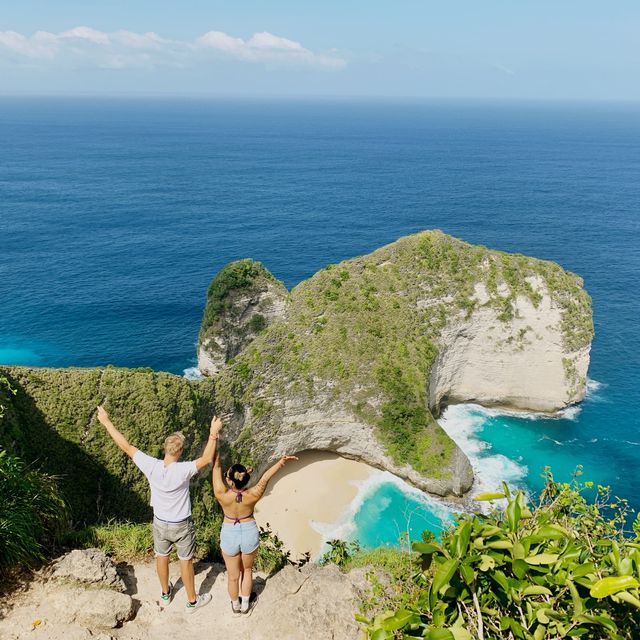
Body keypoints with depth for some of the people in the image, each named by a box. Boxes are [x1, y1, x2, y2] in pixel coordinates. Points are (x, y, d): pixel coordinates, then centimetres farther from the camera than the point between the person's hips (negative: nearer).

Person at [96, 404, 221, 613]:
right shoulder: (183, 471, -33)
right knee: (186, 562, 16)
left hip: (160, 523, 3)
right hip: (181, 525, -3)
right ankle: (192, 600, 35)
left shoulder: (151, 466, -24)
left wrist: (107, 422, -11)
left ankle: (165, 593, 49)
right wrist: (213, 433, -27)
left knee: (161, 557, 27)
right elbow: (207, 459, -24)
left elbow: (126, 446, -18)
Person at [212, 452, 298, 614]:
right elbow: (265, 477, -17)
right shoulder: (252, 495, -27)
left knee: (233, 575, 22)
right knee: (247, 570, 27)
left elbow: (216, 468, -20)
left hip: (229, 536, -1)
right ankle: (245, 604, 42)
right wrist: (282, 461, -10)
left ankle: (235, 605, 44)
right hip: (250, 534, 1)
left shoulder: (222, 495, -29)